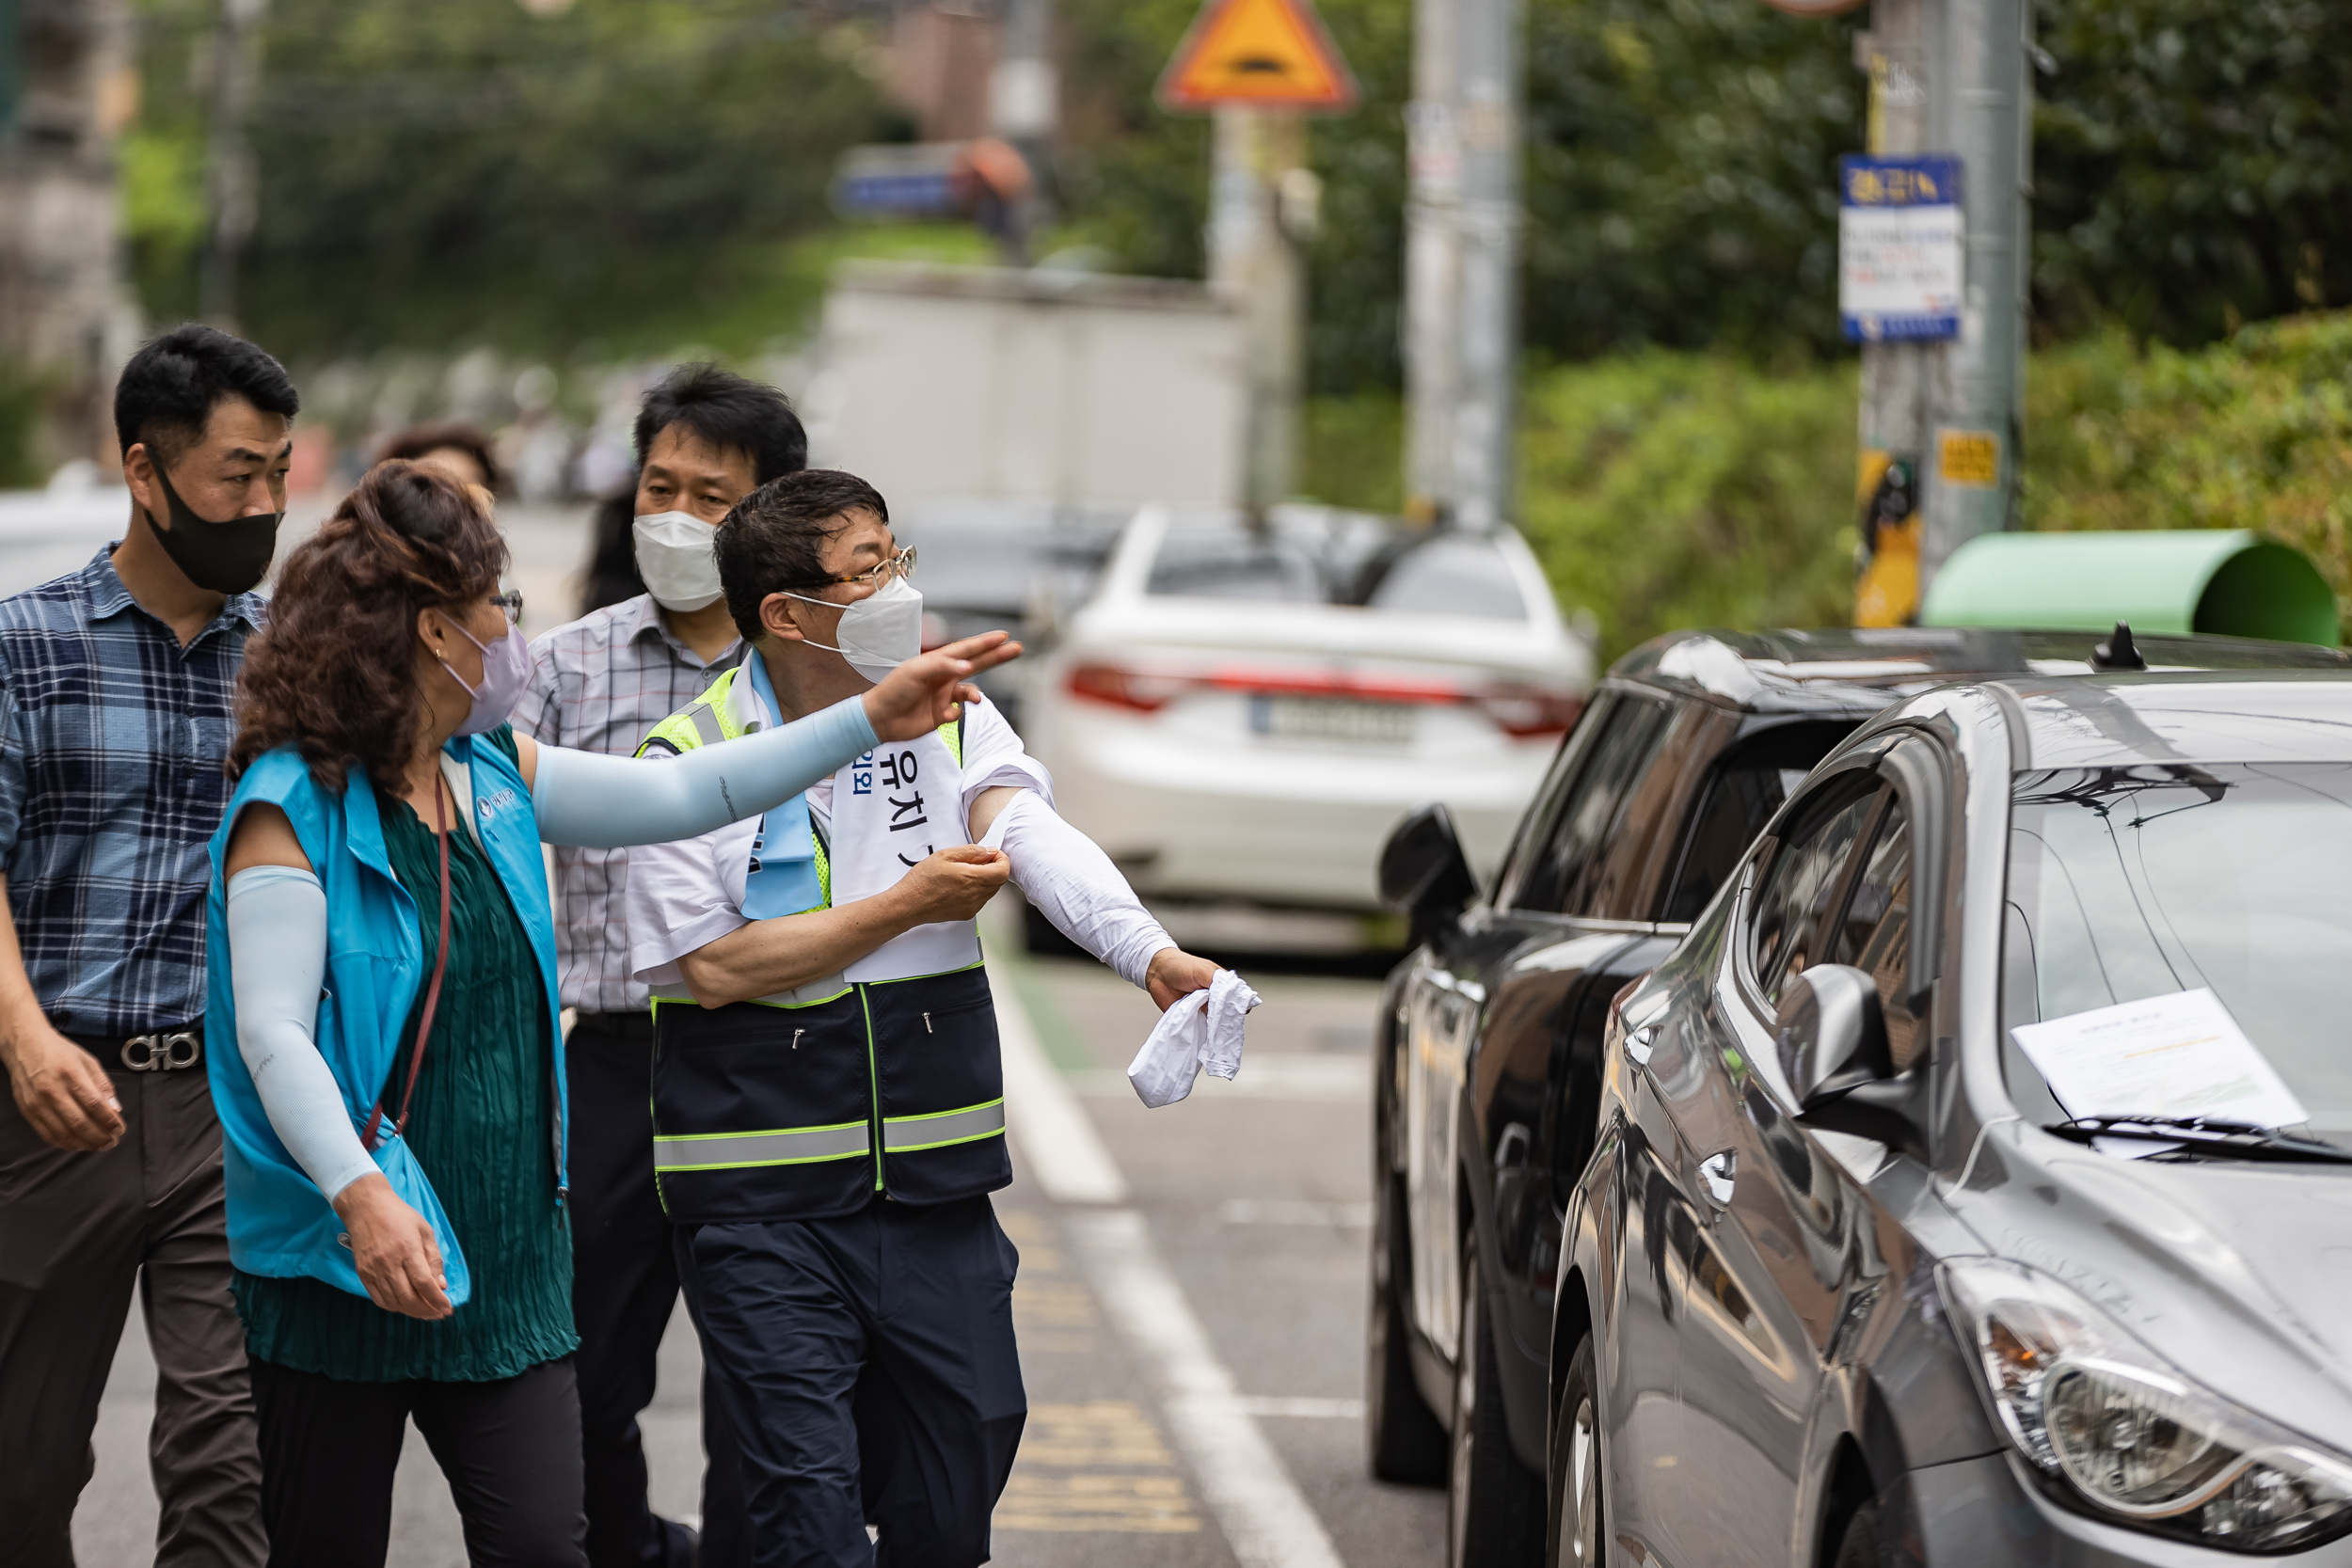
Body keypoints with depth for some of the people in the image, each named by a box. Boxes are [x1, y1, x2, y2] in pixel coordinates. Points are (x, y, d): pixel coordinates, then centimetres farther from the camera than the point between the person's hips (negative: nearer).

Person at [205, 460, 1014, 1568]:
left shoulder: (492, 774, 10)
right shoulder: (295, 807, -13)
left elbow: (684, 797, 16)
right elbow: (273, 1033, -21)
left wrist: (871, 719, 14)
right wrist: (360, 1195, -35)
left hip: (508, 1258, 6)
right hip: (344, 1262, -6)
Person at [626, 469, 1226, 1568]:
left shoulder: (951, 720, 5)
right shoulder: (687, 761, -6)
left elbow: (1037, 838, -13)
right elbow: (712, 967, -13)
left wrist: (1150, 954, -32)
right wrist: (906, 908, -14)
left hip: (933, 1184, 4)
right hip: (763, 1198, -4)